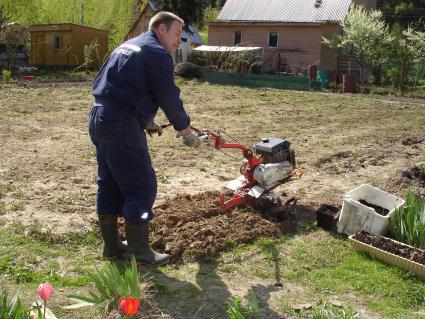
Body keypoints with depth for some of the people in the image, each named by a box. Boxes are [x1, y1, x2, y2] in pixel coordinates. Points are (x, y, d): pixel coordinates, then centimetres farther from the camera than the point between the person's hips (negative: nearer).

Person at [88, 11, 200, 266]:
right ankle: (139, 250, 6)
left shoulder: (129, 46, 22)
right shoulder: (157, 54, -7)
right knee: (142, 186, -1)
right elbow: (169, 97, -8)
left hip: (99, 119, 10)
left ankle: (112, 245, 25)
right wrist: (186, 130, 5)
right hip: (122, 126, -10)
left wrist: (146, 121, 31)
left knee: (110, 184, 15)